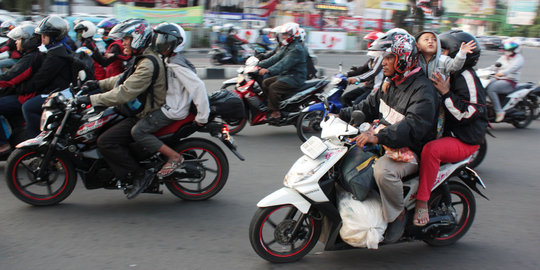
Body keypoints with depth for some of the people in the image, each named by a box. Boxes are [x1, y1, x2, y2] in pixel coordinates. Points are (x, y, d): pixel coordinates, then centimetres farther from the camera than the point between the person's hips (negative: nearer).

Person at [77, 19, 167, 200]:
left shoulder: (148, 65, -22)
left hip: (145, 117, -11)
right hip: (138, 111, 11)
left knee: (105, 142, -18)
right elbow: (125, 79, 24)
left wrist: (92, 100, -25)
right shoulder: (143, 59, 12)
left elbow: (125, 93, -28)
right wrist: (99, 84, 15)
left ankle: (141, 174, -9)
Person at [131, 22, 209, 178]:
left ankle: (174, 157, -15)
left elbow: (198, 86, -28)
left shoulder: (176, 65, -20)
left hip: (173, 110, -10)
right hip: (168, 105, 10)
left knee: (138, 132, -17)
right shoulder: (170, 60, 12)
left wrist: (202, 117, -26)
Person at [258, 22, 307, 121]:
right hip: (286, 75, 10)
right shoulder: (287, 47, 16)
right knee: (265, 83, 2)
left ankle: (275, 113, -19)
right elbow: (275, 58, 11)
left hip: (295, 77, -10)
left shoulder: (297, 49, -18)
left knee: (273, 87, -25)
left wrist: (269, 70, -39)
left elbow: (285, 63, -30)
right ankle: (269, 105, 5)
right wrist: (260, 65, 0)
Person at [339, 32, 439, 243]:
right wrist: (342, 115, 8)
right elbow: (371, 106, 20)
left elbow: (413, 127, -33)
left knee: (383, 170, -37)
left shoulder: (422, 90, -20)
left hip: (412, 151, -10)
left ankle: (397, 215, -12)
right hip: (386, 144, 10)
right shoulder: (391, 83, 9)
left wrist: (378, 137, -44)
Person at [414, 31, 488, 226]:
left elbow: (467, 114, -25)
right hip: (444, 133, 10)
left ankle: (422, 202, -29)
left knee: (430, 150, -38)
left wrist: (446, 93, -28)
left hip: (464, 141, -10)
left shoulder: (466, 77, -15)